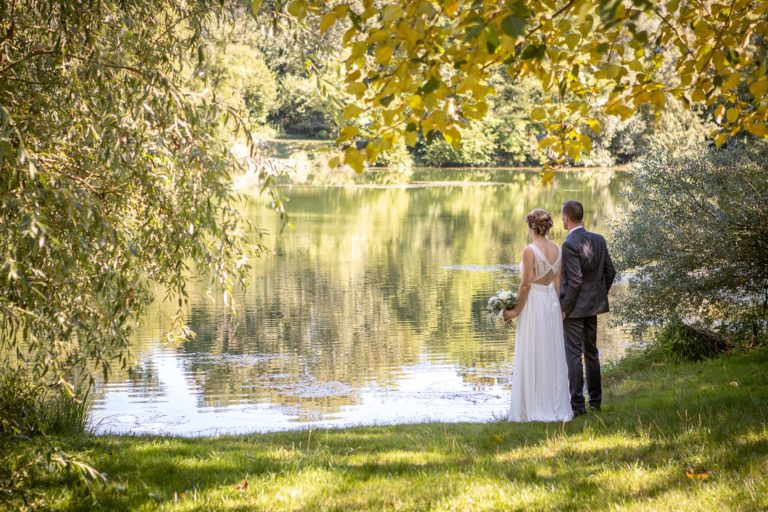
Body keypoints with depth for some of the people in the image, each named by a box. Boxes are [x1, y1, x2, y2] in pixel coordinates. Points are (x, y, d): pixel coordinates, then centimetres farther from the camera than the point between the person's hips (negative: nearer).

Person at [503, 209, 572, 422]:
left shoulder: (529, 251, -16)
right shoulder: (557, 249, 4)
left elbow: (526, 284, -16)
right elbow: (557, 281, 8)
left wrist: (517, 309, -7)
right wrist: (556, 307, 15)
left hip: (533, 302, -7)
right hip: (552, 301, 7)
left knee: (532, 356, 0)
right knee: (553, 355, 12)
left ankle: (535, 408, 2)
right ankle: (556, 406, 16)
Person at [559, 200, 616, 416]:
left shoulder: (570, 244, -19)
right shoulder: (599, 240, 4)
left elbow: (575, 281, -21)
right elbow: (610, 271, 7)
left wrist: (564, 309, -14)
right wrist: (600, 295, 17)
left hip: (574, 308, -8)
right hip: (593, 305, 8)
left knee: (573, 354, -2)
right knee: (591, 352, 17)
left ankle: (577, 405, -1)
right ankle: (595, 400, 25)